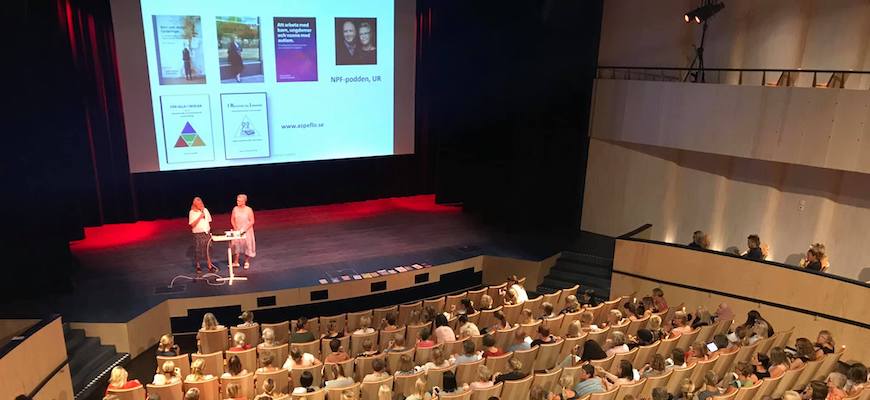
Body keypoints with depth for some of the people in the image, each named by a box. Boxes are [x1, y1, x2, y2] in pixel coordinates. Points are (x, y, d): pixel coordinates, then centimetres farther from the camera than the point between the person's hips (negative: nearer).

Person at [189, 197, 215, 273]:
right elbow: (192, 224, -14)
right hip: (198, 234, -3)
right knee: (198, 251, 5)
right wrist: (199, 217, -21)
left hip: (206, 233, 3)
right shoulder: (192, 212, -6)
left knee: (208, 250, 4)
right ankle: (198, 267, 19)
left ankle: (209, 266, 10)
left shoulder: (205, 210, 5)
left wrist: (209, 231, 8)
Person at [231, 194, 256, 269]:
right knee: (235, 245, 2)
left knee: (247, 245, 3)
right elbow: (232, 219, 6)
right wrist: (235, 228, -5)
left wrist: (244, 229, -17)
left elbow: (251, 221, -10)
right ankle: (235, 262, 13)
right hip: (237, 231, 3)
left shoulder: (248, 210, -11)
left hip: (247, 231, -3)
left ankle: (247, 262, 17)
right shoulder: (235, 209, -1)